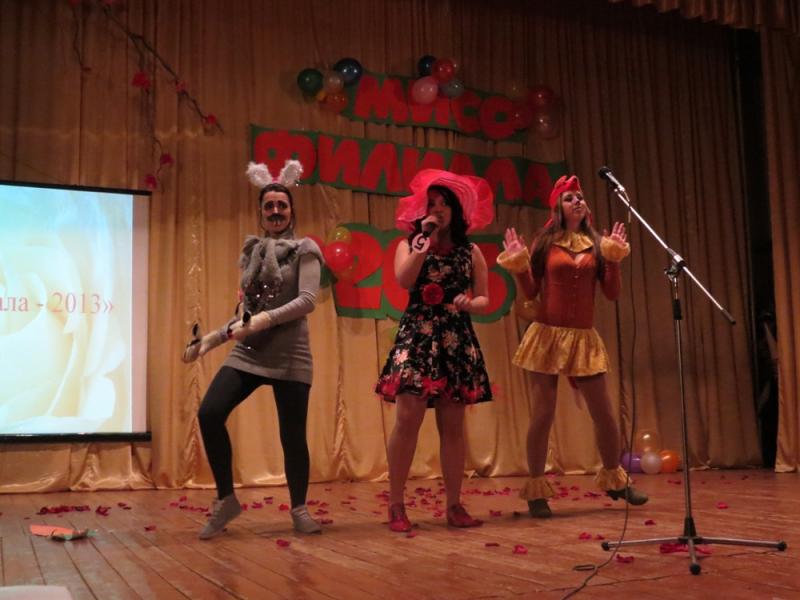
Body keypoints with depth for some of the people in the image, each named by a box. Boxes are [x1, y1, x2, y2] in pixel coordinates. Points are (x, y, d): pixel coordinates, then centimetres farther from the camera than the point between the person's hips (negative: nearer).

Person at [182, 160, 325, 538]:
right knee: (209, 413, -14)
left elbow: (307, 301, -14)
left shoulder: (305, 250, 0)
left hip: (289, 356, -4)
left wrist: (266, 319, -23)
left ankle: (299, 509, 20)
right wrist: (211, 339, 11)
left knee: (292, 433, -2)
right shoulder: (251, 252, 14)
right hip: (248, 353, 4)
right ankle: (226, 500, 2)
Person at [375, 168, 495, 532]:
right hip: (417, 336, -2)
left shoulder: (470, 251, 12)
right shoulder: (409, 244, 9)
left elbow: (484, 299, 10)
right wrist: (425, 240, -10)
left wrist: (469, 303, -12)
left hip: (457, 341, 2)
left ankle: (454, 505, 10)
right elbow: (404, 280, -12)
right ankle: (396, 505, -3)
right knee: (408, 419, -11)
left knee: (453, 425, 3)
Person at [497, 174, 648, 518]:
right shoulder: (545, 243, 1)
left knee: (604, 414, 7)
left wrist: (614, 256, -6)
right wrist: (518, 263, -13)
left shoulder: (596, 244, 7)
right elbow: (530, 293, 1)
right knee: (543, 414, 0)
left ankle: (614, 480, 30)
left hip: (584, 338, 3)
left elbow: (612, 294, 2)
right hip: (548, 335, -2)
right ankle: (536, 491, 12)